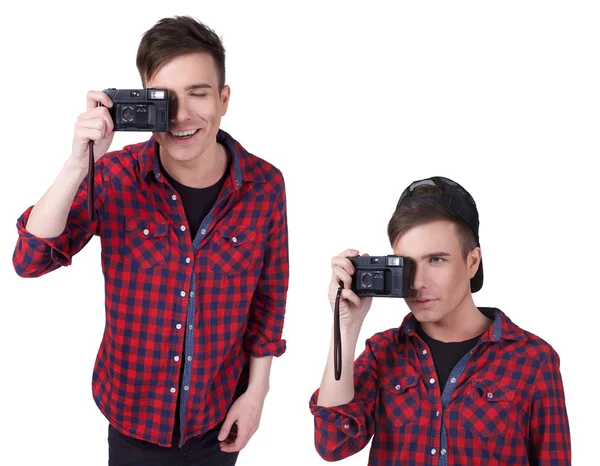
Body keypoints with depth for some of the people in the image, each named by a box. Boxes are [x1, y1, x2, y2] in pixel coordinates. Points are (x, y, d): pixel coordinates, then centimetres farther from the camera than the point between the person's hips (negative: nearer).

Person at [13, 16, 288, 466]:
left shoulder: (264, 185, -13)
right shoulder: (115, 177, -15)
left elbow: (269, 296, -2)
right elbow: (31, 259, -21)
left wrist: (257, 391, 1)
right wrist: (79, 164, -33)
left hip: (219, 416, 1)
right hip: (134, 415, 0)